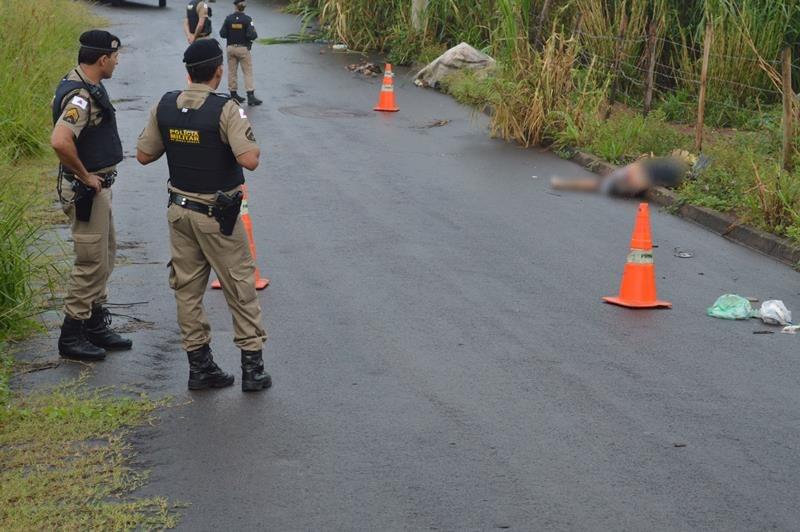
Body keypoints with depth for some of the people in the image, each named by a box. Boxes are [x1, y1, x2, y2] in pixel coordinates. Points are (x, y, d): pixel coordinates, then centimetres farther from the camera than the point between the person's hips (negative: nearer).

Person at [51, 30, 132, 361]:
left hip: (98, 187, 10)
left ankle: (96, 326, 30)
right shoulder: (80, 97, -24)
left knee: (105, 255, 19)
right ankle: (71, 337, 8)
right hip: (87, 191, -10)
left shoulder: (87, 86, 8)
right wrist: (85, 176, -24)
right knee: (91, 262, -2)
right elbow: (60, 142, -38)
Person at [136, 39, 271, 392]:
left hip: (179, 209, 5)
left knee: (187, 288, 12)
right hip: (218, 214, -5)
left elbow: (143, 155, 6)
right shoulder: (225, 110, -17)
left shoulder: (164, 106, 0)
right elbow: (249, 160, -25)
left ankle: (199, 366, 17)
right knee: (240, 287, 5)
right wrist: (254, 146, -4)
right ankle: (252, 367, 10)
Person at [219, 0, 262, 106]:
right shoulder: (247, 19, -12)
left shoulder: (228, 18, -4)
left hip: (231, 48, 3)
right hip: (243, 48, -3)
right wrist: (255, 34, 4)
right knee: (248, 72, 0)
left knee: (232, 71, 12)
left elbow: (222, 34, -4)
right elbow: (252, 35, -18)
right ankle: (250, 96, -6)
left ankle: (233, 94, 17)